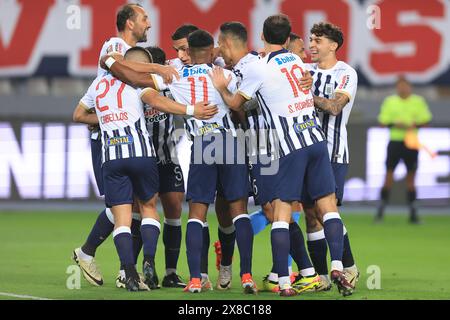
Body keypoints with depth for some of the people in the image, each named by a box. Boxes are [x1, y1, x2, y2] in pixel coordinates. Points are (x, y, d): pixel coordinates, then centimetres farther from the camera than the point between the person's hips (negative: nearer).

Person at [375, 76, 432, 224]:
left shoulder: (418, 101, 5)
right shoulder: (390, 101, 4)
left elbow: (425, 120, 5)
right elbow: (383, 121, 4)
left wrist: (414, 125, -14)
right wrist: (395, 124, -14)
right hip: (395, 141, -1)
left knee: (411, 177, 5)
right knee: (389, 175, -3)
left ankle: (413, 211, 10)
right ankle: (381, 209, 5)